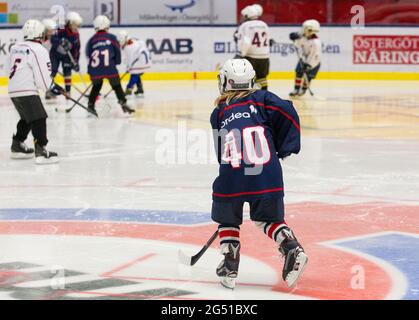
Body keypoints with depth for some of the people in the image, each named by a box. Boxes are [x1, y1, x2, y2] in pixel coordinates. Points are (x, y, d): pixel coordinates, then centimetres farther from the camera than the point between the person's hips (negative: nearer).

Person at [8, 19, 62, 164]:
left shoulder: (15, 48, 15)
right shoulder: (39, 50, -10)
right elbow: (42, 76, -14)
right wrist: (52, 87, 4)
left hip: (13, 90, 9)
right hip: (27, 92, -9)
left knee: (27, 118, 25)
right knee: (39, 119, -10)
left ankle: (17, 146, 34)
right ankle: (41, 151, -20)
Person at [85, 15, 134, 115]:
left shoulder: (91, 40, 11)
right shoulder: (111, 38, 4)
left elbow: (88, 54, 14)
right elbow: (117, 51, 5)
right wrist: (116, 62, 23)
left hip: (95, 69, 3)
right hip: (109, 69, -3)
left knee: (97, 86, 24)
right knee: (117, 86, 6)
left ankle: (91, 104, 22)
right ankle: (123, 103, -3)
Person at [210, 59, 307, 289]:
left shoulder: (219, 113, 18)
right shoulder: (261, 98, 13)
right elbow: (286, 112, -2)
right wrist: (285, 147, 9)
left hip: (231, 181, 0)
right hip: (268, 179, 1)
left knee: (228, 220, 22)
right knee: (269, 218, 21)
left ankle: (230, 267, 16)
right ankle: (292, 249, -1)